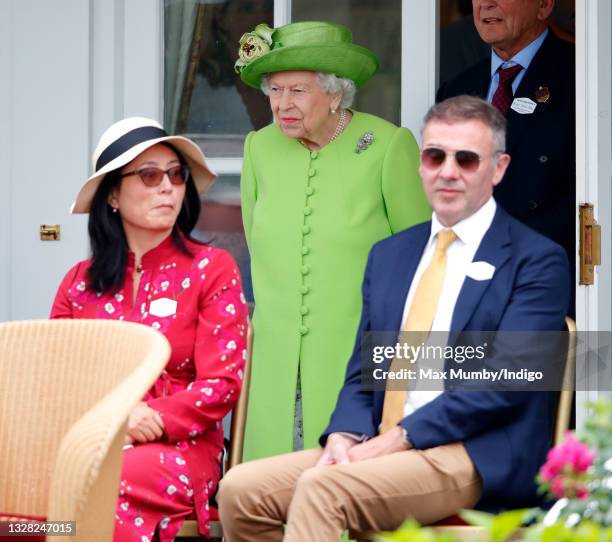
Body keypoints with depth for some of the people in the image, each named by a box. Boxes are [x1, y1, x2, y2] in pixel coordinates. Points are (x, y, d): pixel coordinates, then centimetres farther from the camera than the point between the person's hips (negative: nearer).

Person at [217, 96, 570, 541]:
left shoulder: (537, 261, -1)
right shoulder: (390, 255, 20)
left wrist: (397, 438, -17)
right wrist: (345, 436, -5)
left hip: (479, 459, -7)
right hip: (383, 449, 7)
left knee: (321, 488, -30)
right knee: (240, 490, -14)